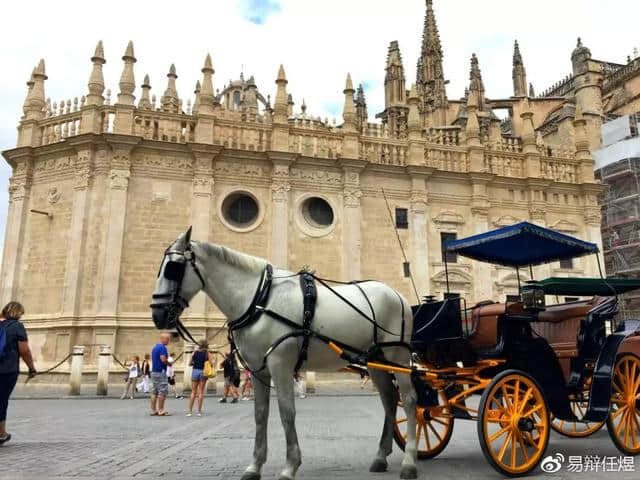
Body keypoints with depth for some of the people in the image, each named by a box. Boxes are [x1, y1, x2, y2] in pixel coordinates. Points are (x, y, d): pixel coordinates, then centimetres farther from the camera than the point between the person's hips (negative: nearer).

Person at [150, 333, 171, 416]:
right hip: (161, 372, -9)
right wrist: (169, 363, -4)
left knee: (154, 392, 9)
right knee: (163, 392, -4)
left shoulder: (155, 347, 16)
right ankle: (161, 410, -3)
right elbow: (163, 359, -23)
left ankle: (153, 410, 11)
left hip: (153, 371, 9)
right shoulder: (162, 347, -13)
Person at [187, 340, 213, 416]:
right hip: (203, 372, -2)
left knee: (193, 392, 9)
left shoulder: (195, 352, 6)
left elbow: (189, 364, 6)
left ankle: (190, 411, 5)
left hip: (195, 371, 2)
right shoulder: (208, 353, -2)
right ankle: (199, 411, 5)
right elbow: (211, 364, -7)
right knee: (201, 392, 4)